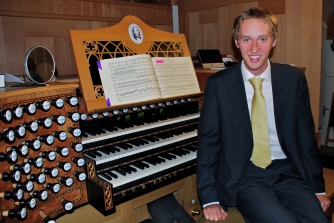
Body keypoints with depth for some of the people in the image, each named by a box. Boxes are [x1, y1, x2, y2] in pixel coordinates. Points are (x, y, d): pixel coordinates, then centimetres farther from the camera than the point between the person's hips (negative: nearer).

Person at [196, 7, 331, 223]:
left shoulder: (294, 78, 2)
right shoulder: (218, 84, -5)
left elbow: (306, 136, 8)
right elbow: (208, 141, -3)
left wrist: (318, 188, 10)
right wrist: (210, 199, -6)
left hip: (288, 173, 3)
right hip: (243, 176, -2)